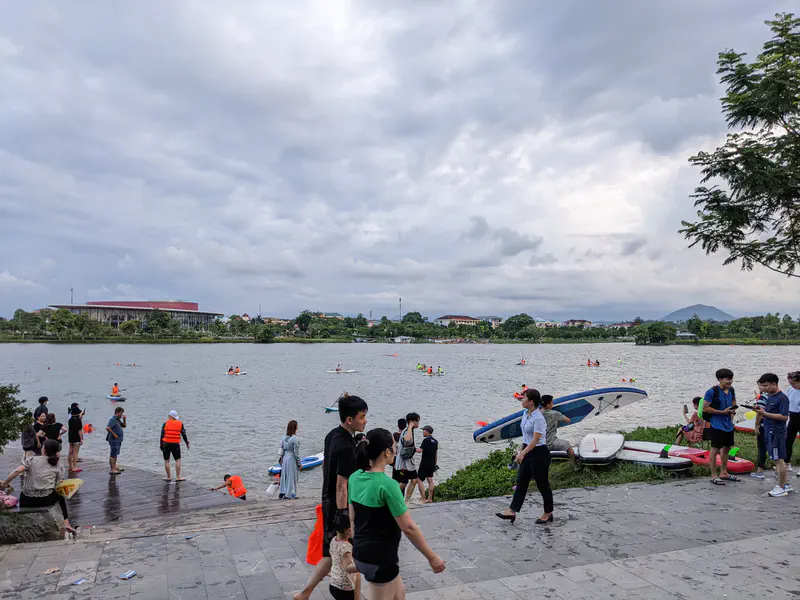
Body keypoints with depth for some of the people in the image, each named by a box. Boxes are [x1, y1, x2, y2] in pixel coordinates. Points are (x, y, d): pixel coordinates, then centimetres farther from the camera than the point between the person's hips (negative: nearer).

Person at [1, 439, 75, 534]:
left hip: (28, 501, 0)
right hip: (46, 500, 0)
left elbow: (17, 471, -13)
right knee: (60, 494, 31)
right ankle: (66, 523, 24)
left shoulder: (32, 459, 1)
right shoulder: (57, 466, 5)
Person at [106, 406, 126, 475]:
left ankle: (115, 467, 30)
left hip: (118, 440, 10)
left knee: (116, 454, 19)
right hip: (114, 440, -10)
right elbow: (107, 428, -29)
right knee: (112, 455, -7)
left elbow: (124, 426, 21)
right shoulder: (112, 420, -16)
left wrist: (124, 420, 5)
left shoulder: (118, 420, 13)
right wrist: (114, 434, -23)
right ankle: (112, 470, -6)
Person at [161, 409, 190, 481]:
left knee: (166, 460, 10)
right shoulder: (180, 424, 1)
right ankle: (178, 477, 3)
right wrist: (187, 443, 16)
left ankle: (168, 477, 15)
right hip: (175, 444, 0)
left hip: (166, 444, 0)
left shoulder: (165, 424, 0)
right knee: (178, 460, 6)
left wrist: (161, 446, 7)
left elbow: (162, 435, 0)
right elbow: (183, 434, 5)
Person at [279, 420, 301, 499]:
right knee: (292, 477, 4)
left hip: (285, 458, 6)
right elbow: (296, 452, -15)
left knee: (284, 475, 16)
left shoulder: (284, 438, 2)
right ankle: (289, 494, 8)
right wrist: (299, 463, -6)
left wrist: (281, 458, 17)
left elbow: (281, 450, 7)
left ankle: (283, 492, 19)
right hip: (292, 460, -6)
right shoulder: (295, 439, -17)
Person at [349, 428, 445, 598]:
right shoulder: (387, 484, -25)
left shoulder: (355, 477, -1)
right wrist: (432, 557, -11)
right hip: (380, 558, -8)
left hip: (360, 553, 8)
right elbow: (408, 527, -21)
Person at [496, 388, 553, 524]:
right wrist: (521, 451, 19)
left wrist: (522, 454, -31)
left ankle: (548, 514, 25)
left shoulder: (538, 418, -24)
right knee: (521, 482, 10)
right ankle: (512, 511, 14)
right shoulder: (526, 413, 4)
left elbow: (535, 439, -27)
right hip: (528, 452, 9)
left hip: (539, 454, -9)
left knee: (542, 484, 7)